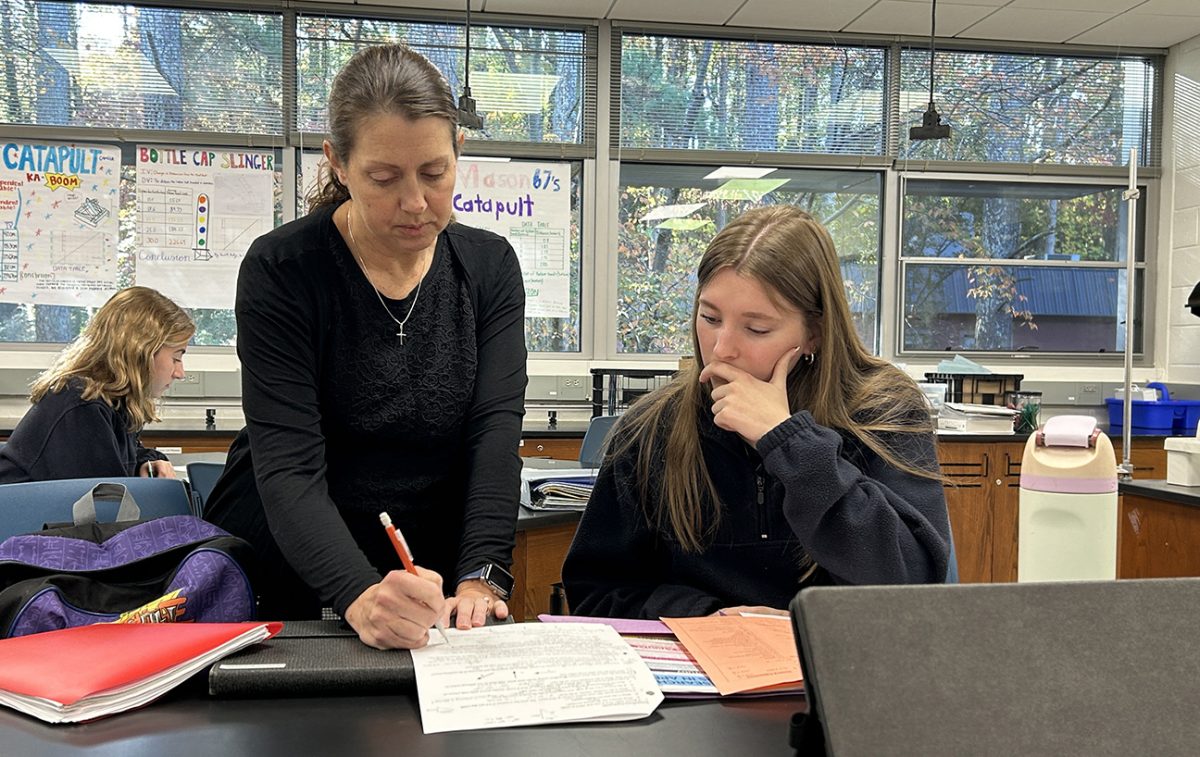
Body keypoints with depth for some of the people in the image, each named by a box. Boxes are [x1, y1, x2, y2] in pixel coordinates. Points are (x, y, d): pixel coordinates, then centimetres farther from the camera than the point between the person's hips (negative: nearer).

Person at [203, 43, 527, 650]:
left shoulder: (490, 266, 0)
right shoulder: (281, 270, -10)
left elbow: (496, 431, -9)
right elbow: (288, 467, -18)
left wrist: (480, 577, -24)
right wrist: (360, 594, -35)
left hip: (426, 578, 2)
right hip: (283, 573, -2)